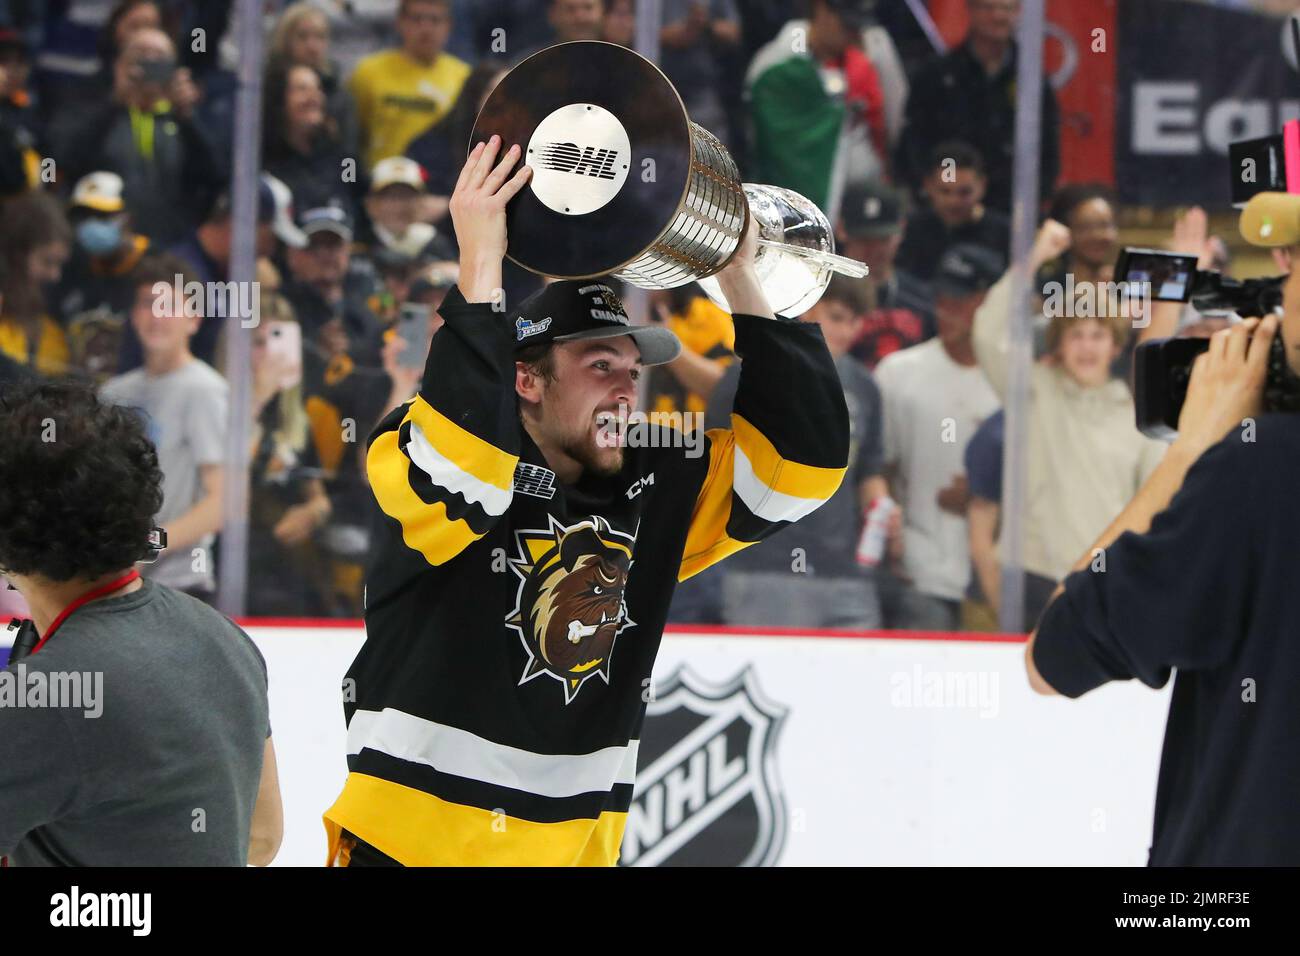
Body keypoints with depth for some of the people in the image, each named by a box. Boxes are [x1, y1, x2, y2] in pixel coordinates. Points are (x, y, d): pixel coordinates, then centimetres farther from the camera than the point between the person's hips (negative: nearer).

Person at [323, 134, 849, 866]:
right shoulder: (415, 458, -11)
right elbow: (456, 465, -33)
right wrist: (479, 263, -29)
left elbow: (801, 460, 7)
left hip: (573, 847, 5)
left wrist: (740, 279, 0)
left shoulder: (656, 490, 6)